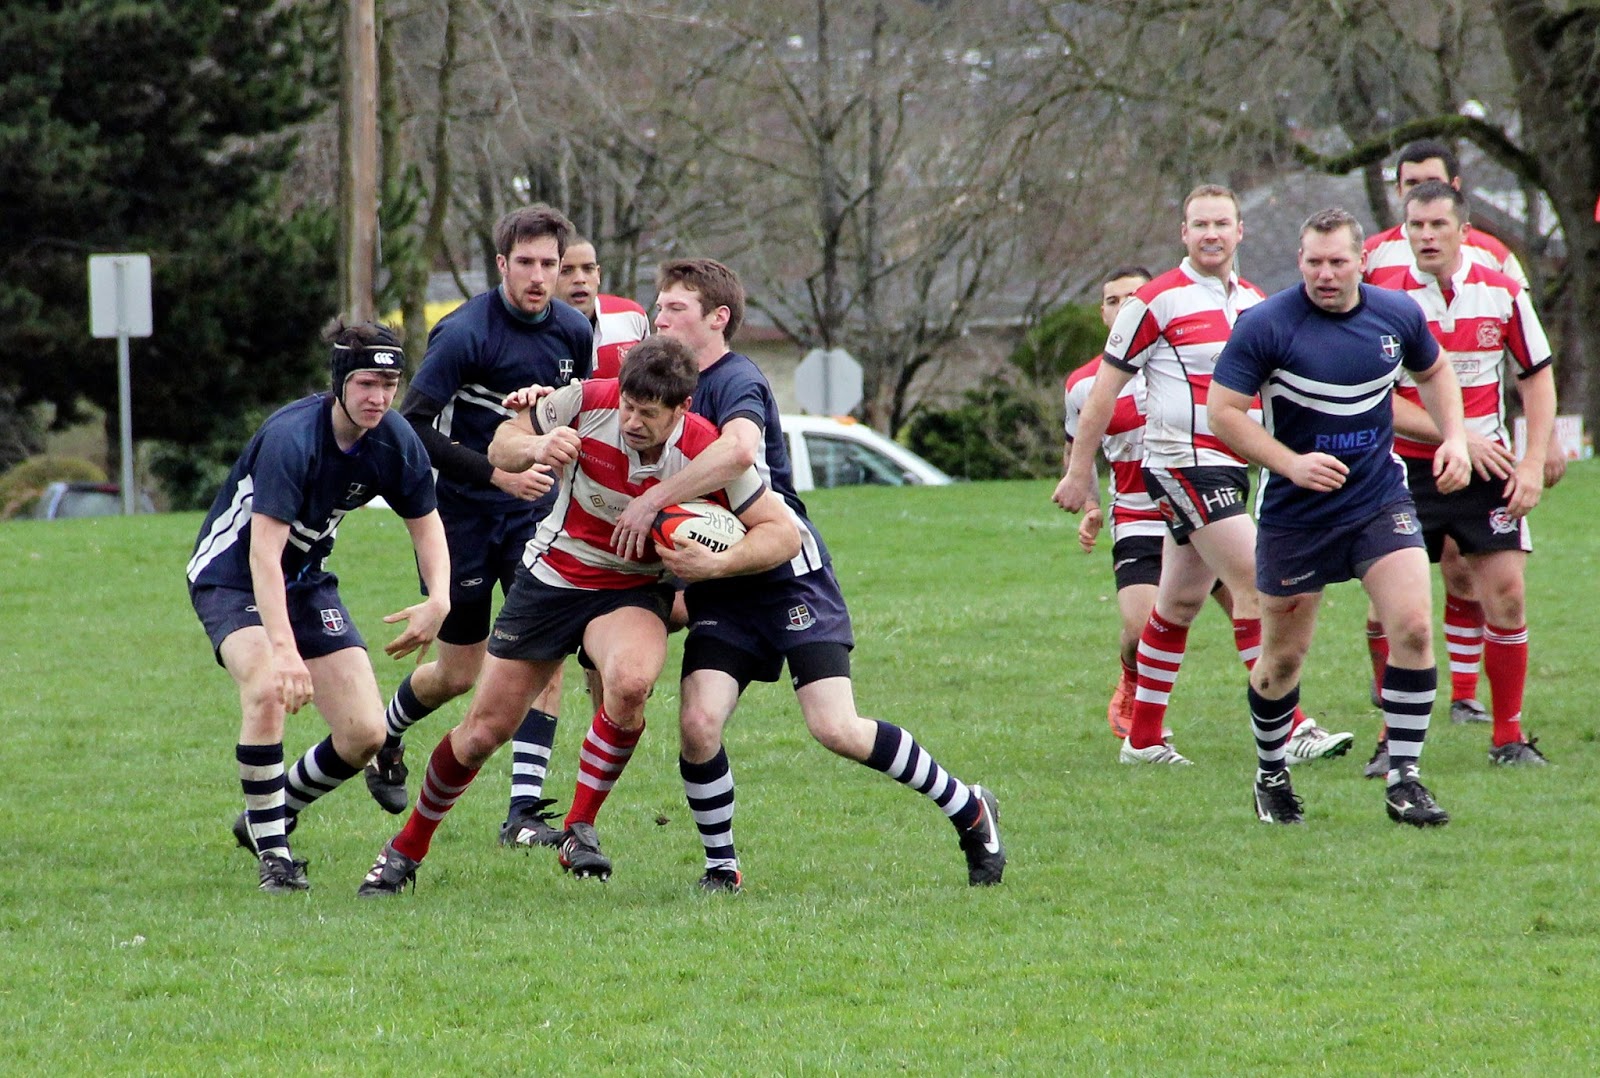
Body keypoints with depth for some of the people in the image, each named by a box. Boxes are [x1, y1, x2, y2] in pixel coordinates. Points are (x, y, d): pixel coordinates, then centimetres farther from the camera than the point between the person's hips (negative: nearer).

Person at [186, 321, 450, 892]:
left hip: (306, 582, 6)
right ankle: (272, 852, -20)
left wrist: (439, 600, -14)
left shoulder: (396, 442, -10)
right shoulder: (292, 437, -30)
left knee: (365, 734, -5)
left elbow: (426, 522, 6)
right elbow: (264, 550, -36)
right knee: (268, 689, -34)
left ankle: (266, 818, 21)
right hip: (232, 577, -6)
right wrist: (283, 649, -47)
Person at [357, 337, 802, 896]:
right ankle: (407, 848, 27)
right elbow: (501, 447, -4)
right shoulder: (588, 401, -20)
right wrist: (534, 447, -27)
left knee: (630, 681, -35)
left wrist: (716, 563, -30)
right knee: (483, 732, 2)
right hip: (552, 576, 1)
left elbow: (784, 532, -14)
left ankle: (580, 830, -18)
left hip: (633, 591, -1)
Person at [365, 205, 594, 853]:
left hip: (533, 508, 4)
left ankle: (525, 810, -9)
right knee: (460, 673, 5)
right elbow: (413, 425, -21)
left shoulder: (574, 332, 0)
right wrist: (495, 472, -25)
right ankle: (385, 733, 37)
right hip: (464, 512, -4)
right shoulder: (465, 334, -19)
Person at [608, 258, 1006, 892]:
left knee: (836, 729, -14)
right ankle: (721, 866, 3)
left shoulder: (736, 381, -15)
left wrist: (651, 502, -32)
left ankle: (970, 812, 5)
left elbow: (739, 449, -38)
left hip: (788, 575, -7)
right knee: (698, 723, -15)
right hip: (719, 590, 7)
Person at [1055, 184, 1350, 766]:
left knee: (1180, 602, 12)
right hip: (1184, 463, -7)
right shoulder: (1157, 301, -9)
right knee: (1256, 583, -16)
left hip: (1230, 466, 7)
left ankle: (1143, 738, 20)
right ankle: (1288, 728, -18)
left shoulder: (1254, 302, 12)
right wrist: (1079, 472, -5)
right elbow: (1105, 387, -5)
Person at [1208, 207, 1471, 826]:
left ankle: (1404, 781, -6)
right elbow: (1222, 410, -13)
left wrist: (1454, 437, 5)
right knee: (1284, 657, 6)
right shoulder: (1267, 326, -14)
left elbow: (1432, 371, 20)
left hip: (1381, 503, 2)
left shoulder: (1397, 315, -1)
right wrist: (1292, 464, -23)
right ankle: (1270, 777, 30)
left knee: (1413, 626, -15)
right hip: (1295, 515, -2)